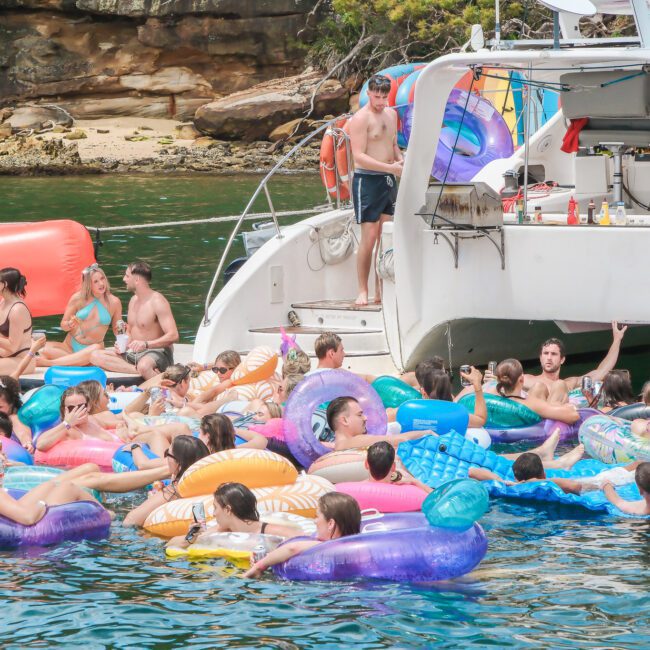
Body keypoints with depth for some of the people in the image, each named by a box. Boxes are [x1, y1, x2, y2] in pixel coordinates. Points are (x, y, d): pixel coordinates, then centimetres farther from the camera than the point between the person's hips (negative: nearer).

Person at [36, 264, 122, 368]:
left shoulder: (114, 302, 3)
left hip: (92, 349, -1)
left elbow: (116, 330, 14)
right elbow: (63, 325, 9)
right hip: (70, 346, 1)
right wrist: (70, 325, -15)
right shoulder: (78, 298, 2)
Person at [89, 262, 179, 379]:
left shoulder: (157, 301, -13)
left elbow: (173, 336, -21)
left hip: (157, 352, -9)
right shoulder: (134, 300, 14)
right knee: (95, 355, -13)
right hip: (133, 352, 9)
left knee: (144, 366, -45)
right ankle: (138, 369, -26)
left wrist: (146, 344, -32)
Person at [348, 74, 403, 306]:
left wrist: (402, 161, 4)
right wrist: (390, 167, -24)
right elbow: (359, 156, -19)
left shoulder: (391, 114, 13)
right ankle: (363, 291, -4)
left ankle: (381, 291, 9)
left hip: (388, 180, 7)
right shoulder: (361, 118, -11)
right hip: (367, 180, -7)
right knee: (369, 237, -9)